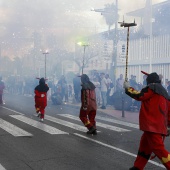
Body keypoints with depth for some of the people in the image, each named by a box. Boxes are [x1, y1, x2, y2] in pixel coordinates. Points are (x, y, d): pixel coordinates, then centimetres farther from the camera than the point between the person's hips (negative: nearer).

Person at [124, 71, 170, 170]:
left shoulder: (152, 87, -5)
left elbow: (139, 96, -6)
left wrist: (128, 88, 8)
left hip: (152, 125, -10)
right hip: (160, 125, 10)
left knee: (158, 148, -10)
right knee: (145, 146, 17)